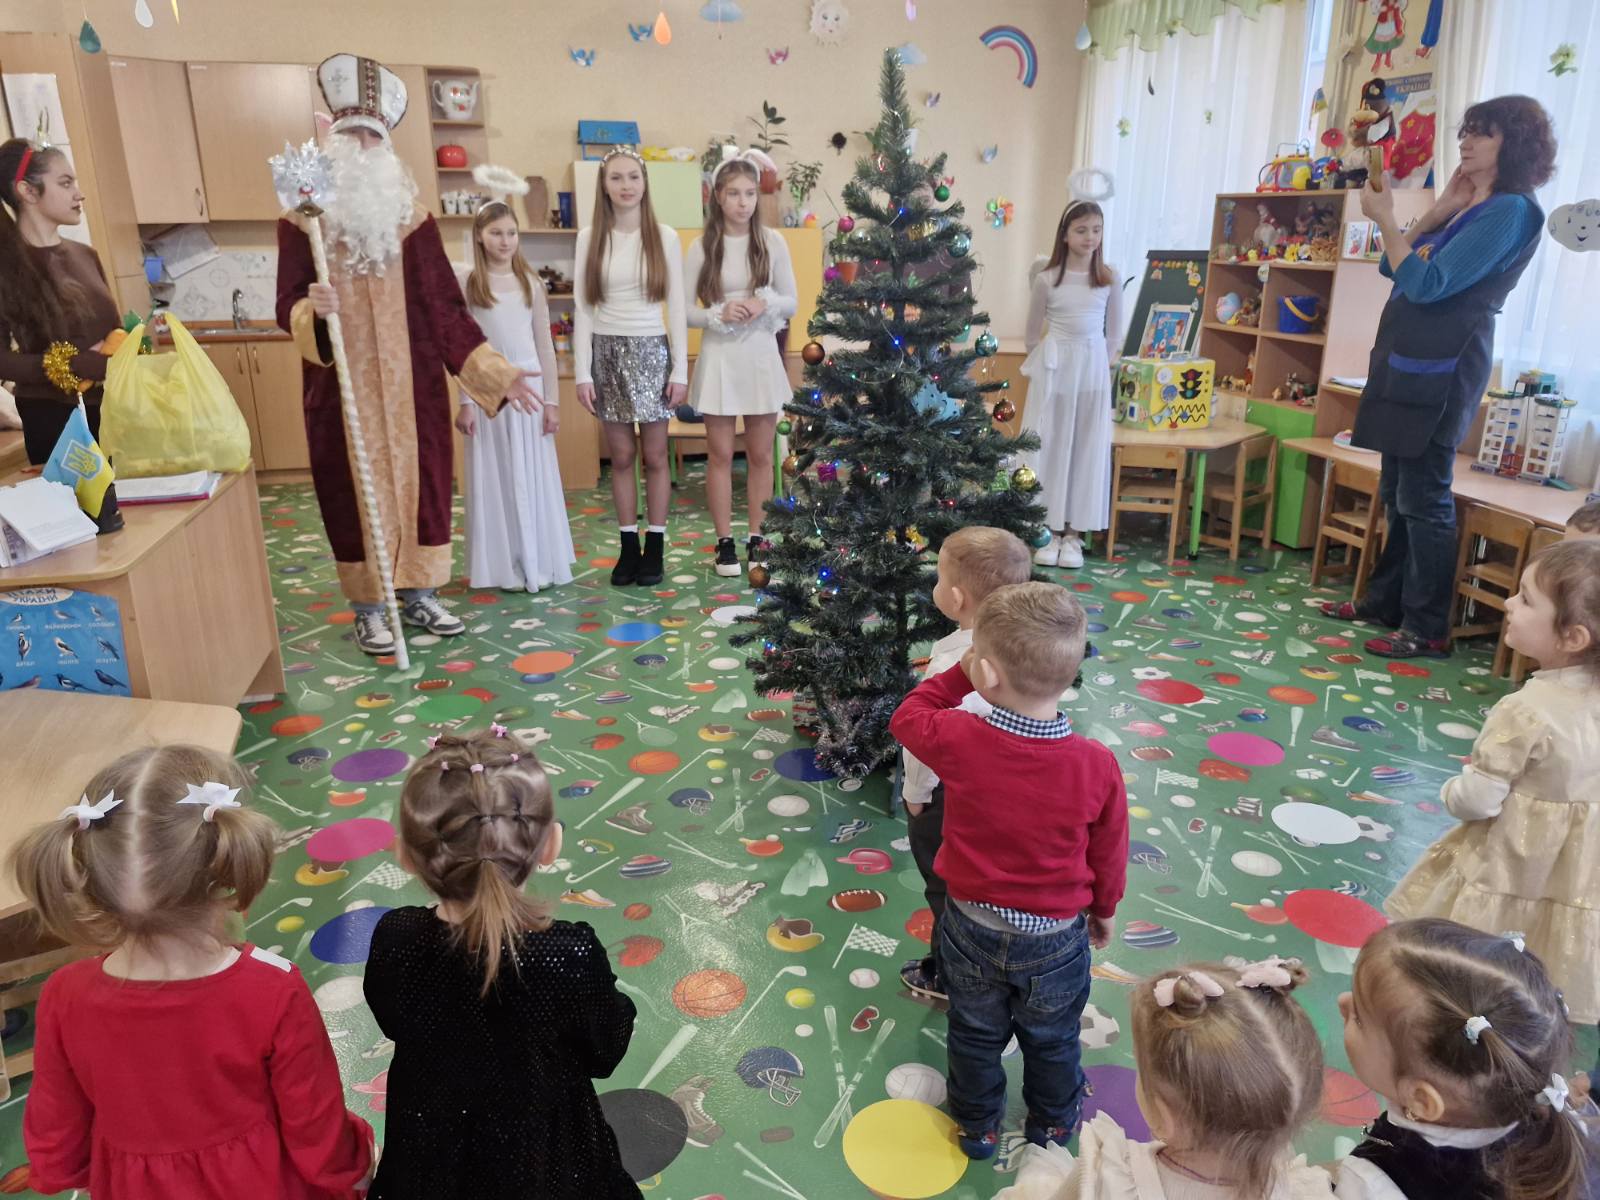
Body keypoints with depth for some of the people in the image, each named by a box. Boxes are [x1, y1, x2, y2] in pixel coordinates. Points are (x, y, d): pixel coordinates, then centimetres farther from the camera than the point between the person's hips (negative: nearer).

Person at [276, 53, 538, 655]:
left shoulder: (410, 215, 4)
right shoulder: (302, 218, -1)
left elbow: (445, 303, 3)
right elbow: (288, 306, -2)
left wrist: (495, 371, -2)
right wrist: (314, 310, -27)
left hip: (412, 382, 2)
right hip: (343, 388, -2)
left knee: (420, 478, 7)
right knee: (356, 487, 4)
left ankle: (419, 594, 22)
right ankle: (369, 607, 15)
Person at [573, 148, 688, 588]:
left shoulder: (665, 237, 0)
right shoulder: (590, 238, 2)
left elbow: (676, 306, -1)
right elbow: (583, 308, 1)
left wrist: (680, 369, -5)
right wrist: (582, 371, -5)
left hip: (651, 352, -1)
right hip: (607, 353, 1)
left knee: (655, 455, 4)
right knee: (620, 456, 7)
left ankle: (654, 547, 15)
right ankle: (628, 546, 17)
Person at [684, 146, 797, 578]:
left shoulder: (773, 242, 1)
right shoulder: (702, 247, -2)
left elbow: (792, 303, 4)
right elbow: (682, 309, -2)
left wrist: (766, 305, -16)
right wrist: (719, 314, -19)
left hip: (762, 356, 1)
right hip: (719, 358, -1)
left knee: (760, 453, 8)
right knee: (721, 454, 4)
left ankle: (756, 538, 20)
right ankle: (725, 542, 15)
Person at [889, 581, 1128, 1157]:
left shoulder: (957, 740, -29)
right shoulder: (1097, 766, -26)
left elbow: (907, 717, -4)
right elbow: (1109, 853, -8)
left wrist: (961, 672, -5)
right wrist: (1104, 909, 11)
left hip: (973, 929, 0)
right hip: (1057, 937, 0)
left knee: (976, 1036, 26)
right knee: (1051, 1042, 28)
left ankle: (977, 1127, 49)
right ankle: (1053, 1123, 53)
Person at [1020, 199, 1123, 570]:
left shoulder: (1109, 278, 1)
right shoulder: (1046, 278, -3)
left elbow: (1114, 332, 9)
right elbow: (1032, 332, 6)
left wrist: (1101, 364, 4)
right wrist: (1042, 363, 8)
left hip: (1093, 369, 2)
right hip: (1054, 367, -1)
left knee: (1087, 447, 4)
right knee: (1050, 445, 2)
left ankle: (1074, 534, 11)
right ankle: (1049, 531, 9)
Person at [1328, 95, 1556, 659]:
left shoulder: (1509, 211, -11)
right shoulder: (1468, 209, 18)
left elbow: (1426, 284, -19)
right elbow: (1396, 268, 15)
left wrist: (1383, 217, -13)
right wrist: (1439, 210, 7)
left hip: (1439, 372, -9)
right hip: (1407, 363, 9)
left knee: (1424, 499, -7)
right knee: (1396, 493, 14)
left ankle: (1427, 629, 0)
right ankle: (1386, 599, 25)